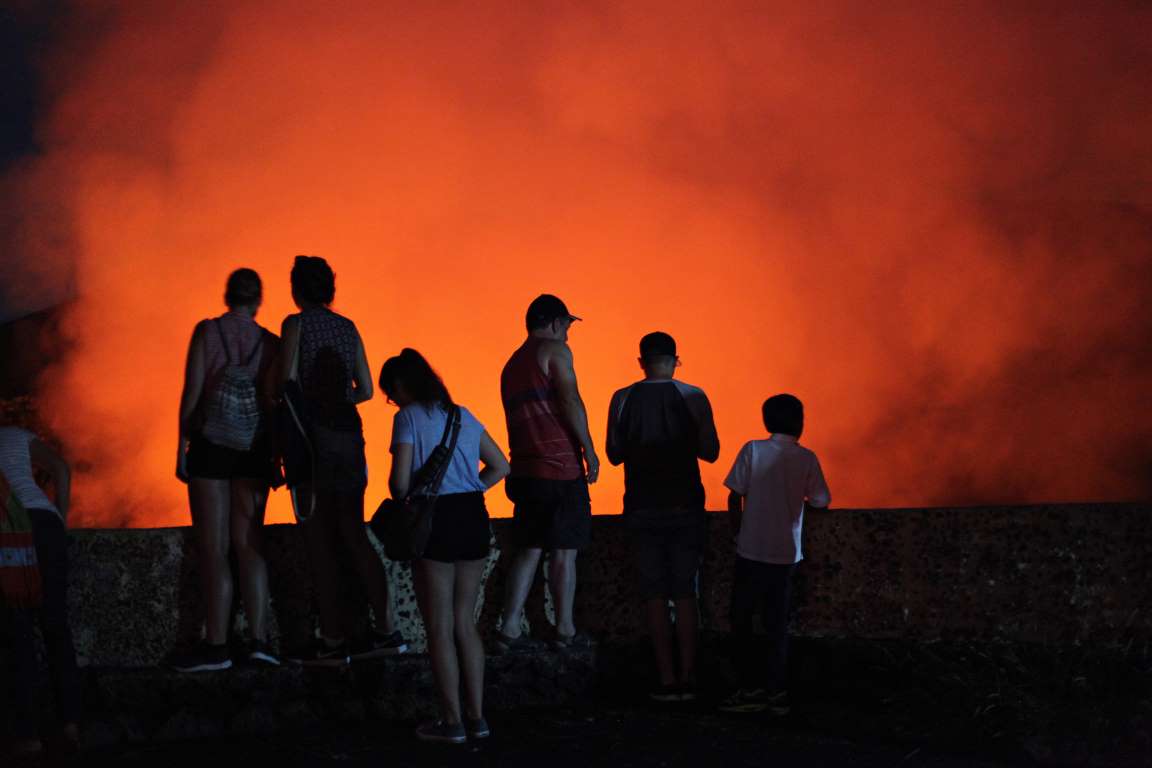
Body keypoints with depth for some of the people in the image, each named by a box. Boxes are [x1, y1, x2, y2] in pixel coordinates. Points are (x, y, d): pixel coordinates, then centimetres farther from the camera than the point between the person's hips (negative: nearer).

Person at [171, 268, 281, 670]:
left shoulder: (207, 331, -2)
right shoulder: (270, 342, 4)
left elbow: (191, 391, -6)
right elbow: (274, 402, 1)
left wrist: (182, 446, -2)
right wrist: (277, 456, 7)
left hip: (210, 444, -2)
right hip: (254, 448, 3)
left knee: (213, 547, 0)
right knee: (248, 542, 9)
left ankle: (216, 645, -2)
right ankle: (258, 638, 2)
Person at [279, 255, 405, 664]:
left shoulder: (296, 324, -4)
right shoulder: (348, 327, 12)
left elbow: (288, 381, -14)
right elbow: (365, 390, 12)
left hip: (312, 434, -5)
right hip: (348, 435, 5)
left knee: (319, 541, -1)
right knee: (352, 535, 11)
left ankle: (334, 640, 0)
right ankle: (387, 629, 7)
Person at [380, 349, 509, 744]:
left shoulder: (409, 418, -6)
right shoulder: (462, 415, 13)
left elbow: (400, 481, -13)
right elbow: (499, 466, 17)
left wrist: (404, 503, 7)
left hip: (436, 519, -6)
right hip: (474, 517, 6)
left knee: (440, 626, 3)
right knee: (465, 622, 14)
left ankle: (452, 721, 5)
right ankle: (476, 716, 14)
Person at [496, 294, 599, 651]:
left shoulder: (512, 364, 20)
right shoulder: (555, 350, -4)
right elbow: (570, 401, -15)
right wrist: (589, 449, -10)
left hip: (525, 470, 7)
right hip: (561, 466, -7)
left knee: (529, 549, 11)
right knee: (563, 551, 1)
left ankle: (509, 627, 5)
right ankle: (565, 630, 6)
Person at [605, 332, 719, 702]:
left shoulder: (623, 400, -3)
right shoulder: (693, 397, -5)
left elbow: (615, 455, 4)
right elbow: (710, 452, -2)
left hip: (643, 508, 0)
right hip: (685, 506, 0)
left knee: (654, 594, 5)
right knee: (685, 592, 7)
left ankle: (667, 679, 2)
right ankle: (688, 677, 5)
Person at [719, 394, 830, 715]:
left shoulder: (753, 450, -6)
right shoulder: (806, 459, -2)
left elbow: (734, 497, -7)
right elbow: (820, 502, 3)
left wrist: (739, 532, 7)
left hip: (752, 551, -2)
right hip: (786, 553, 2)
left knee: (741, 621, 8)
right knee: (777, 624, 11)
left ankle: (752, 689, 5)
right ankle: (775, 691, 7)